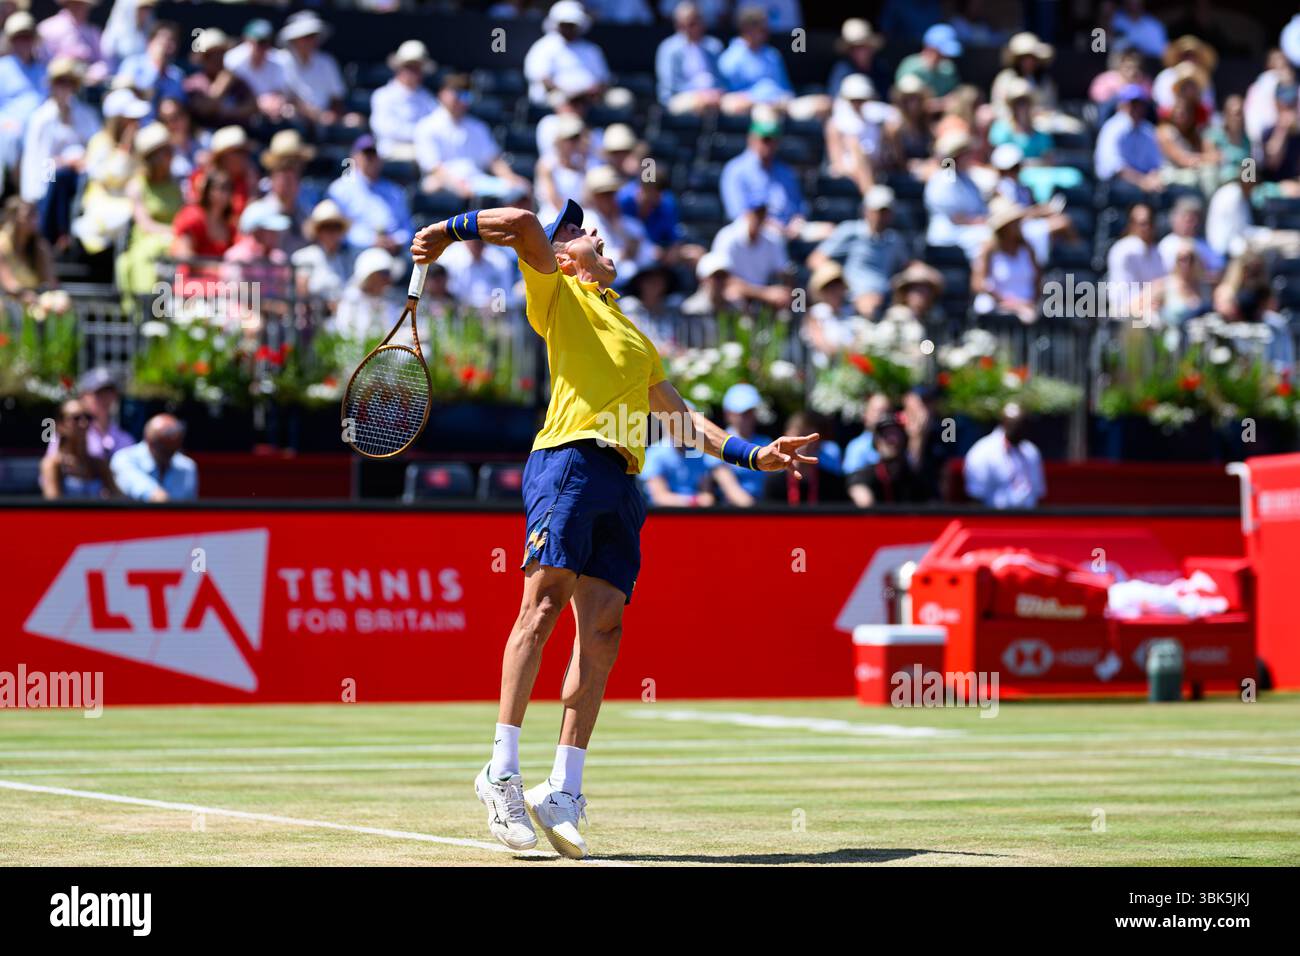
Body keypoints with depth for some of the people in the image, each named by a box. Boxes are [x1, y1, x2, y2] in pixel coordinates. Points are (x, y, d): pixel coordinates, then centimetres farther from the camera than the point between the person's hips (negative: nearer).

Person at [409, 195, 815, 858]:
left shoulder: (636, 339, 35)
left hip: (620, 481, 6)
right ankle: (502, 770, -16)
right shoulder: (559, 294, 15)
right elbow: (525, 225, -1)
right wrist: (450, 230, -7)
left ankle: (563, 791, -4)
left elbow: (680, 419, 36)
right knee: (545, 604, -16)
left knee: (602, 633, -3)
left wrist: (752, 454, 29)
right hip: (569, 458, -6)